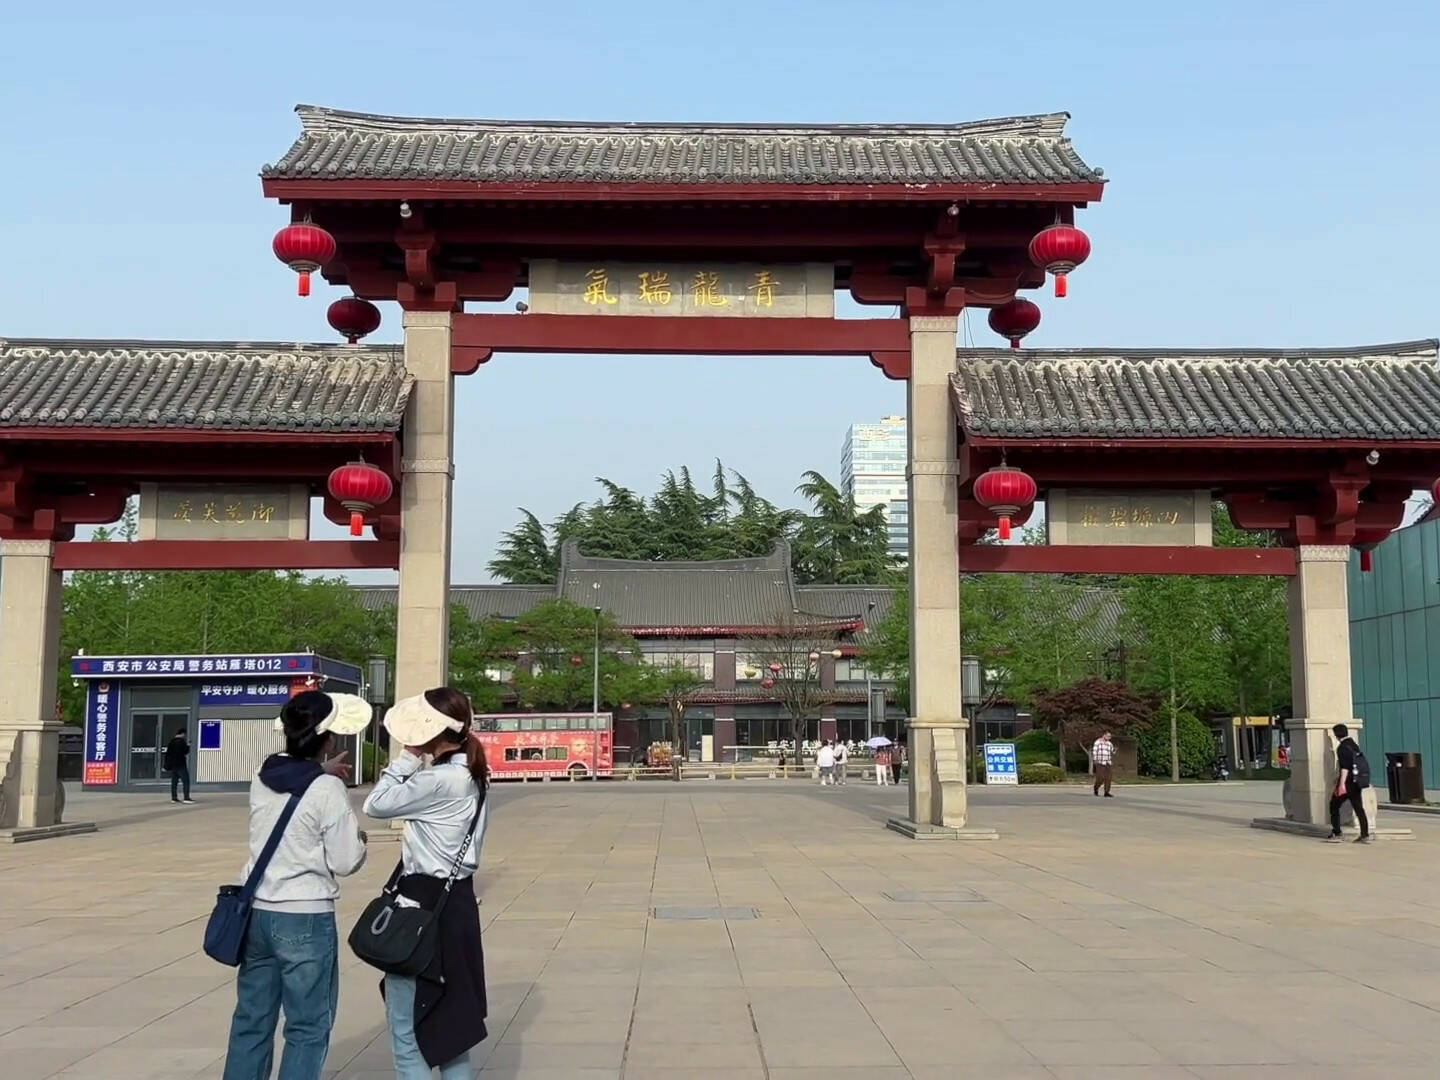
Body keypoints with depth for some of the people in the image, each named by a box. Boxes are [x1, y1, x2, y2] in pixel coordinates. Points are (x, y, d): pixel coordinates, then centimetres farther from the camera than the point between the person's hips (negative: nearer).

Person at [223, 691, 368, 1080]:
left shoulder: (262, 778, 2)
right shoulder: (328, 790, -15)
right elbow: (345, 862, -12)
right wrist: (359, 840, 8)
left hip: (257, 911, 6)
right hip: (306, 918, -6)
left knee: (251, 1019, 16)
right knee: (308, 1027, 5)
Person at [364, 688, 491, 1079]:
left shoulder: (439, 780, -20)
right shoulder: (468, 775, 9)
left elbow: (376, 804, -16)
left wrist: (408, 757, -11)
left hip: (425, 904, -10)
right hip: (455, 901, 10)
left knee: (406, 1033, -1)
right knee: (447, 1024, 17)